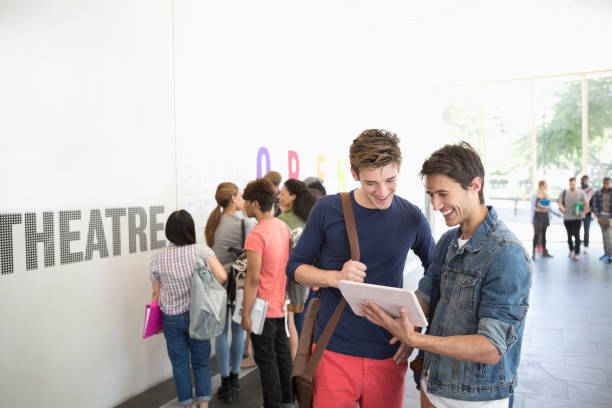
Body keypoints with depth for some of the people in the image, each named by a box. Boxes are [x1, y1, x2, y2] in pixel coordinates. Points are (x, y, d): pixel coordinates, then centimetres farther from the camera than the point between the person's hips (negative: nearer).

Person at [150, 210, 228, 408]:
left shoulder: (158, 257, -6)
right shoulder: (202, 251, -12)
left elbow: (156, 292, 1)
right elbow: (222, 277, -20)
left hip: (171, 318, 1)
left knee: (179, 362, 14)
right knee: (201, 362, 13)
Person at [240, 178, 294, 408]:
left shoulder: (256, 235, -21)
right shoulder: (283, 227, 4)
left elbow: (253, 279, -22)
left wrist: (246, 314, -15)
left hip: (263, 309, -8)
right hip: (282, 305, 8)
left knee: (266, 360, 5)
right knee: (283, 355, 18)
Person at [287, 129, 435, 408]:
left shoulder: (412, 218, -2)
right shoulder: (328, 210, -7)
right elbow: (294, 267, 1)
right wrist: (336, 277, -18)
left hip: (389, 355, 2)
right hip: (335, 352, -1)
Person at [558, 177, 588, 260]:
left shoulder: (581, 193, -1)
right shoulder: (564, 193, 2)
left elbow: (586, 204, 4)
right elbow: (560, 202, 4)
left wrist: (584, 212, -11)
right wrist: (562, 208, -17)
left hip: (577, 218, -2)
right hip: (567, 218, 2)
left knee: (576, 235, -9)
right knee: (569, 235, 12)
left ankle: (576, 253, -2)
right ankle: (571, 250, 29)